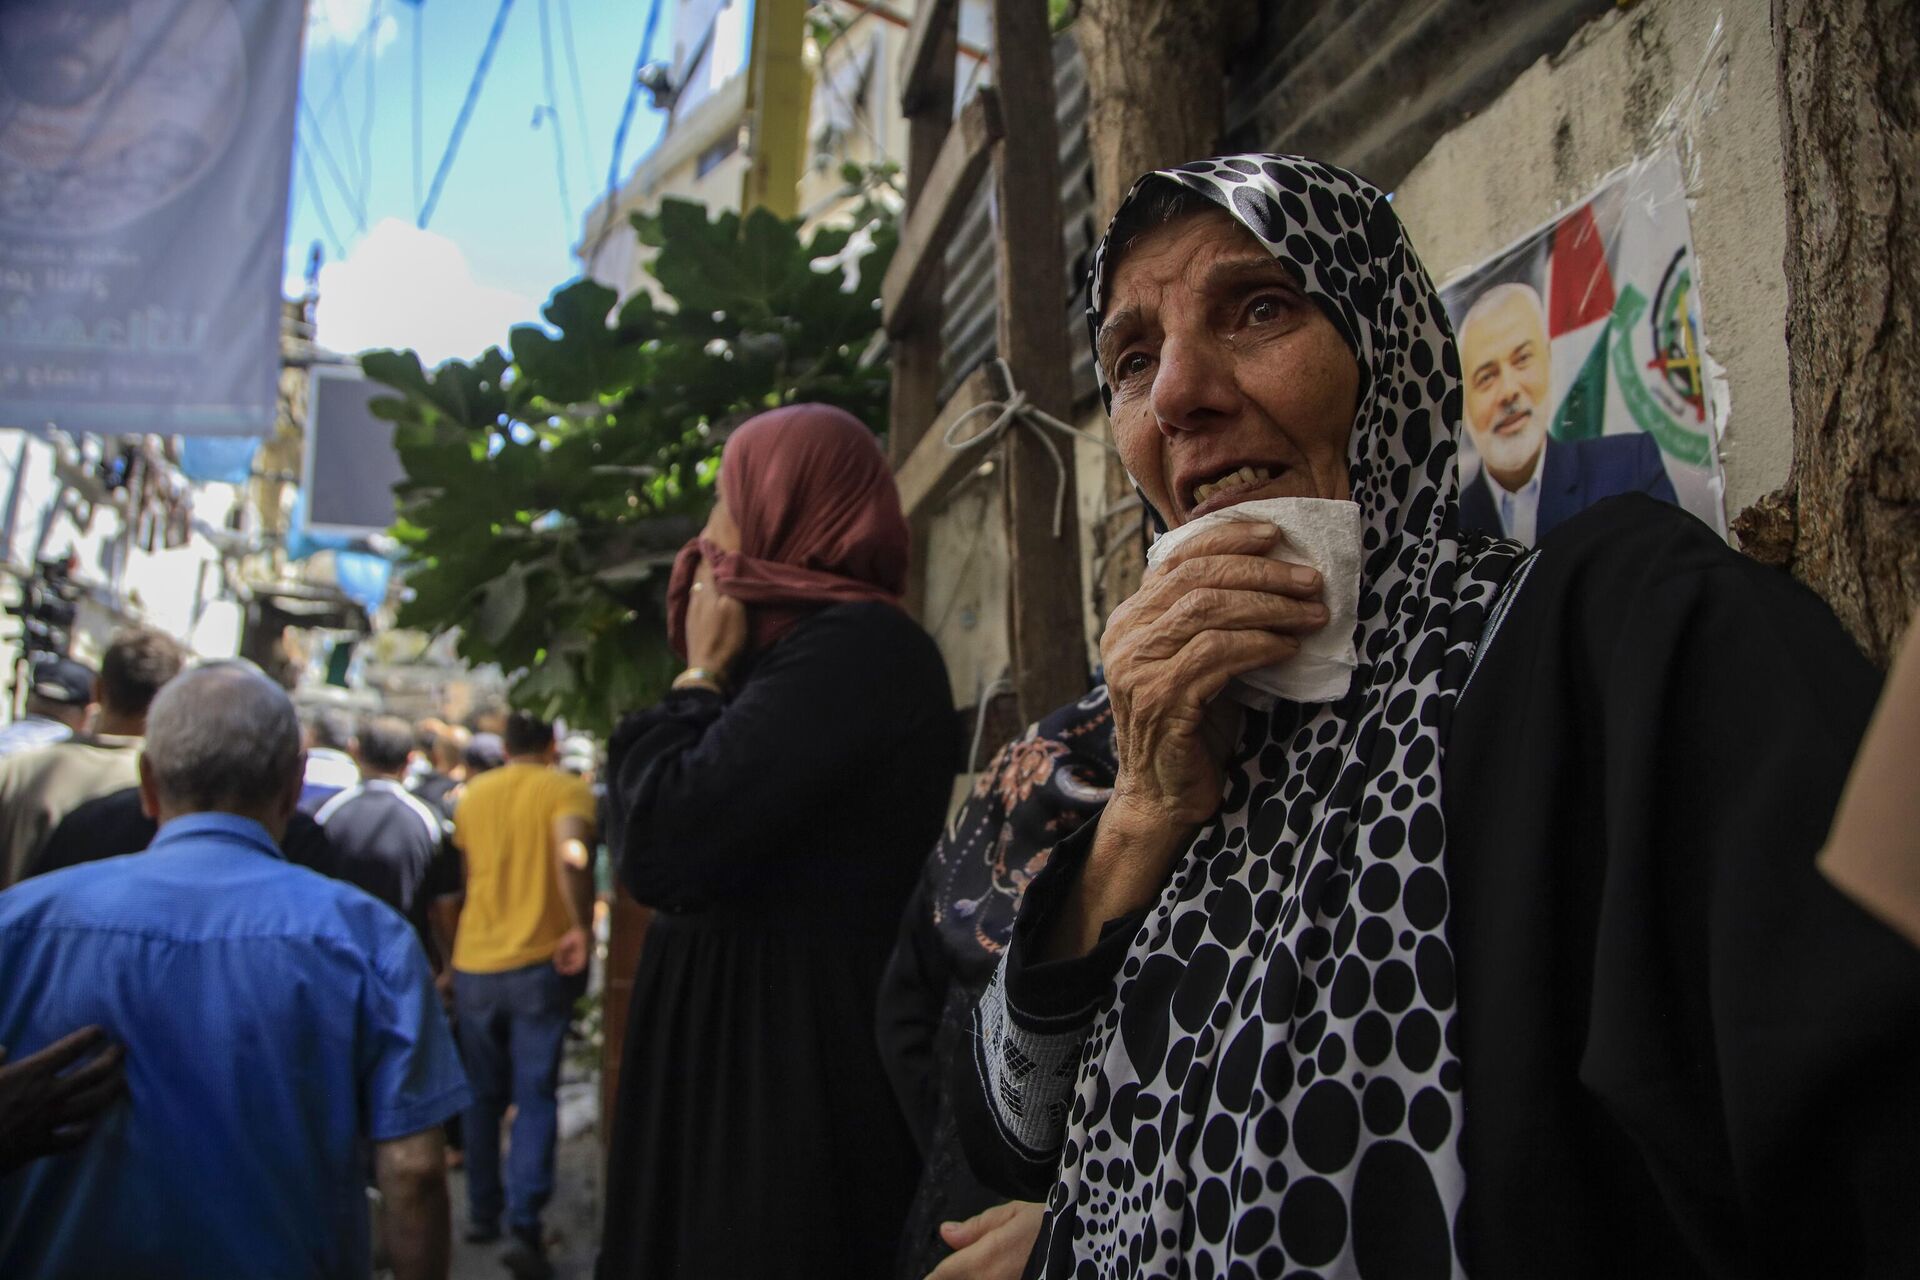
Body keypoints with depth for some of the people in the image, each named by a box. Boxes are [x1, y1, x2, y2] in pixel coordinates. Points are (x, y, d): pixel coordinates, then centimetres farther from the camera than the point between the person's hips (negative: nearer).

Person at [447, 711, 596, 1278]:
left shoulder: (472, 794, 7)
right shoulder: (566, 789, -6)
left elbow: (461, 873, 13)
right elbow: (571, 854, -26)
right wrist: (582, 926, -21)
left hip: (474, 961, 4)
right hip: (539, 962, -4)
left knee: (483, 1095, 17)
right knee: (536, 1097, 1)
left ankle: (482, 1212, 26)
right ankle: (524, 1225, -7)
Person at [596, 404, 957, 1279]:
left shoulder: (859, 647, -17)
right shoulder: (806, 644, 14)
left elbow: (660, 849, -22)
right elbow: (641, 844, 17)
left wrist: (701, 676, -9)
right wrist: (715, 679, 10)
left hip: (789, 1079, -9)